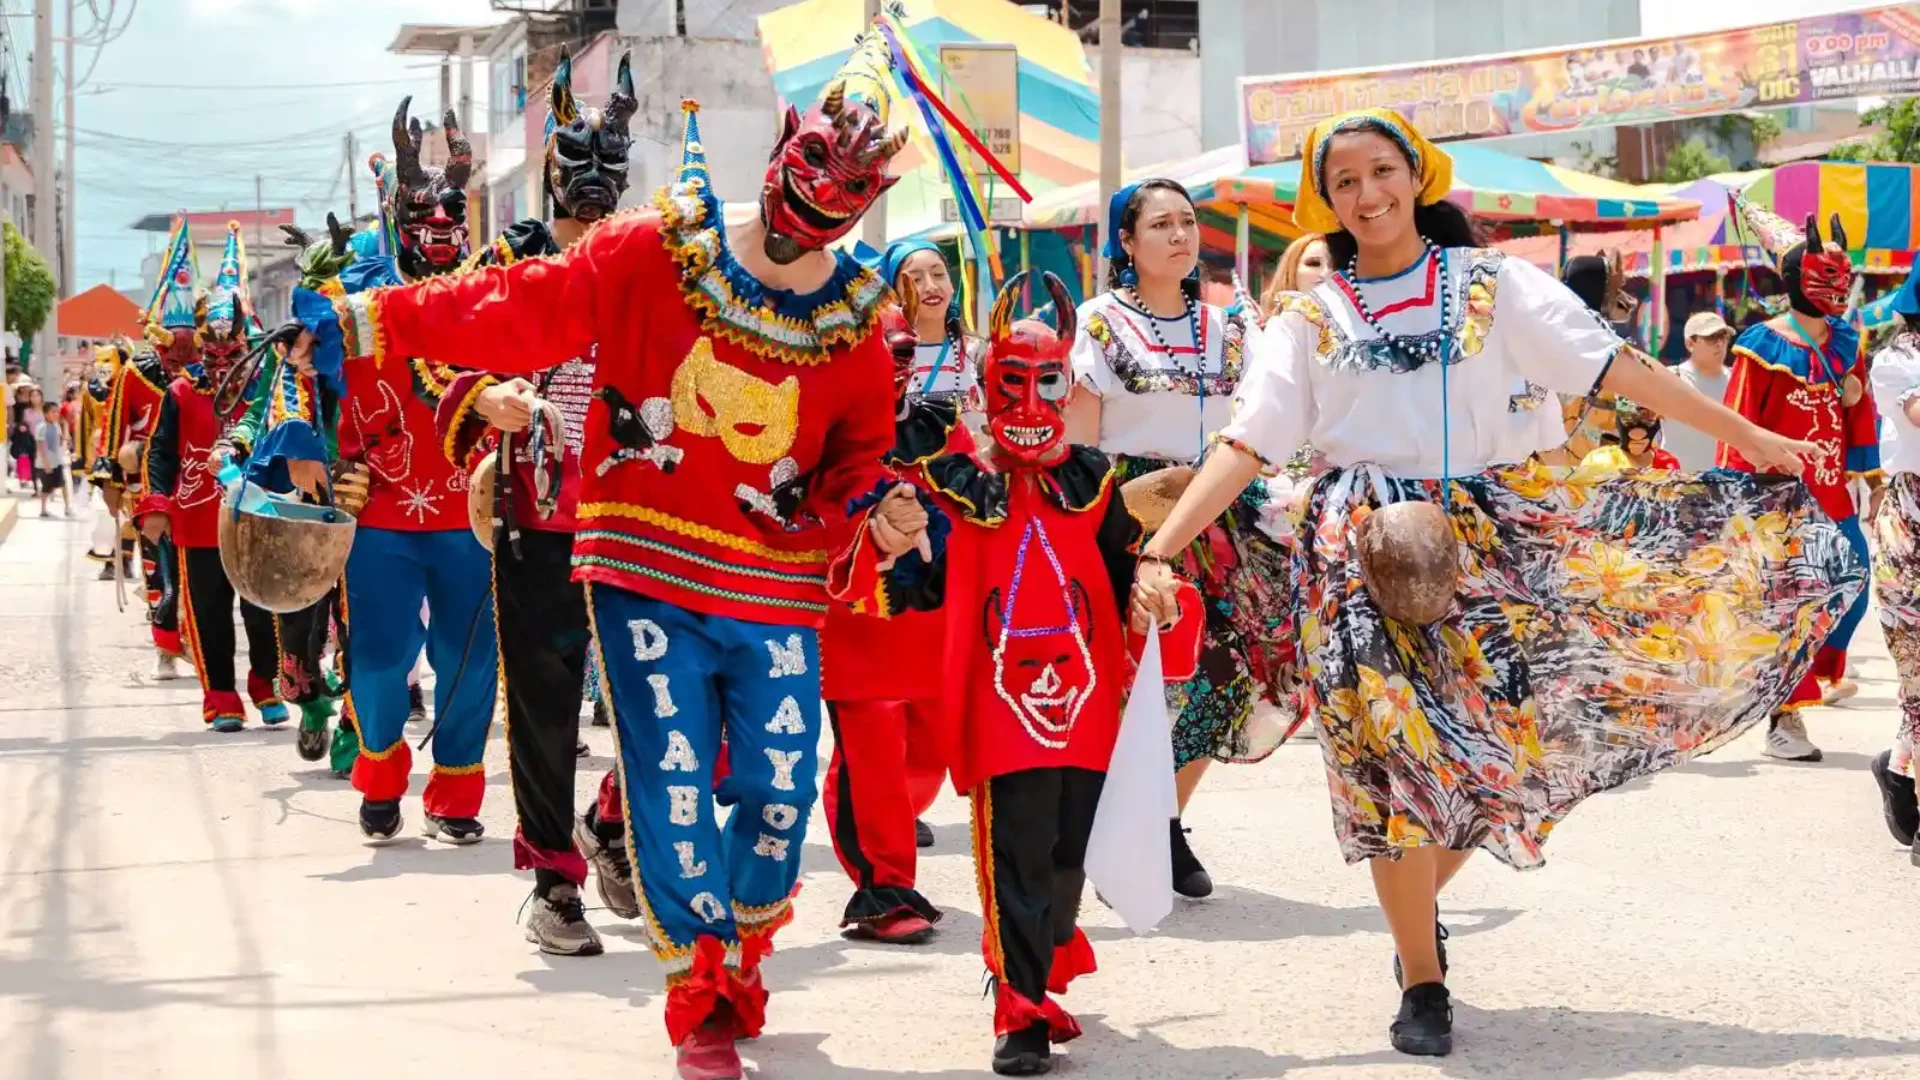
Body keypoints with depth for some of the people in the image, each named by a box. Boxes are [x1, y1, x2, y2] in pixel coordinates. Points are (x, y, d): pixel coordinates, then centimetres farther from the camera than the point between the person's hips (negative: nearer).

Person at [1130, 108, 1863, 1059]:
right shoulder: (1310, 320, 6)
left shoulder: (1491, 284, 6)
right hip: (1362, 550, -1)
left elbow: (1611, 365, 2)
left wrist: (1744, 435, -2)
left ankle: (1417, 910, 28)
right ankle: (1422, 982, 6)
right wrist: (1159, 551, -12)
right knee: (1395, 749, -6)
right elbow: (1243, 446, 0)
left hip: (1477, 536, 1)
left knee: (1485, 741, -1)